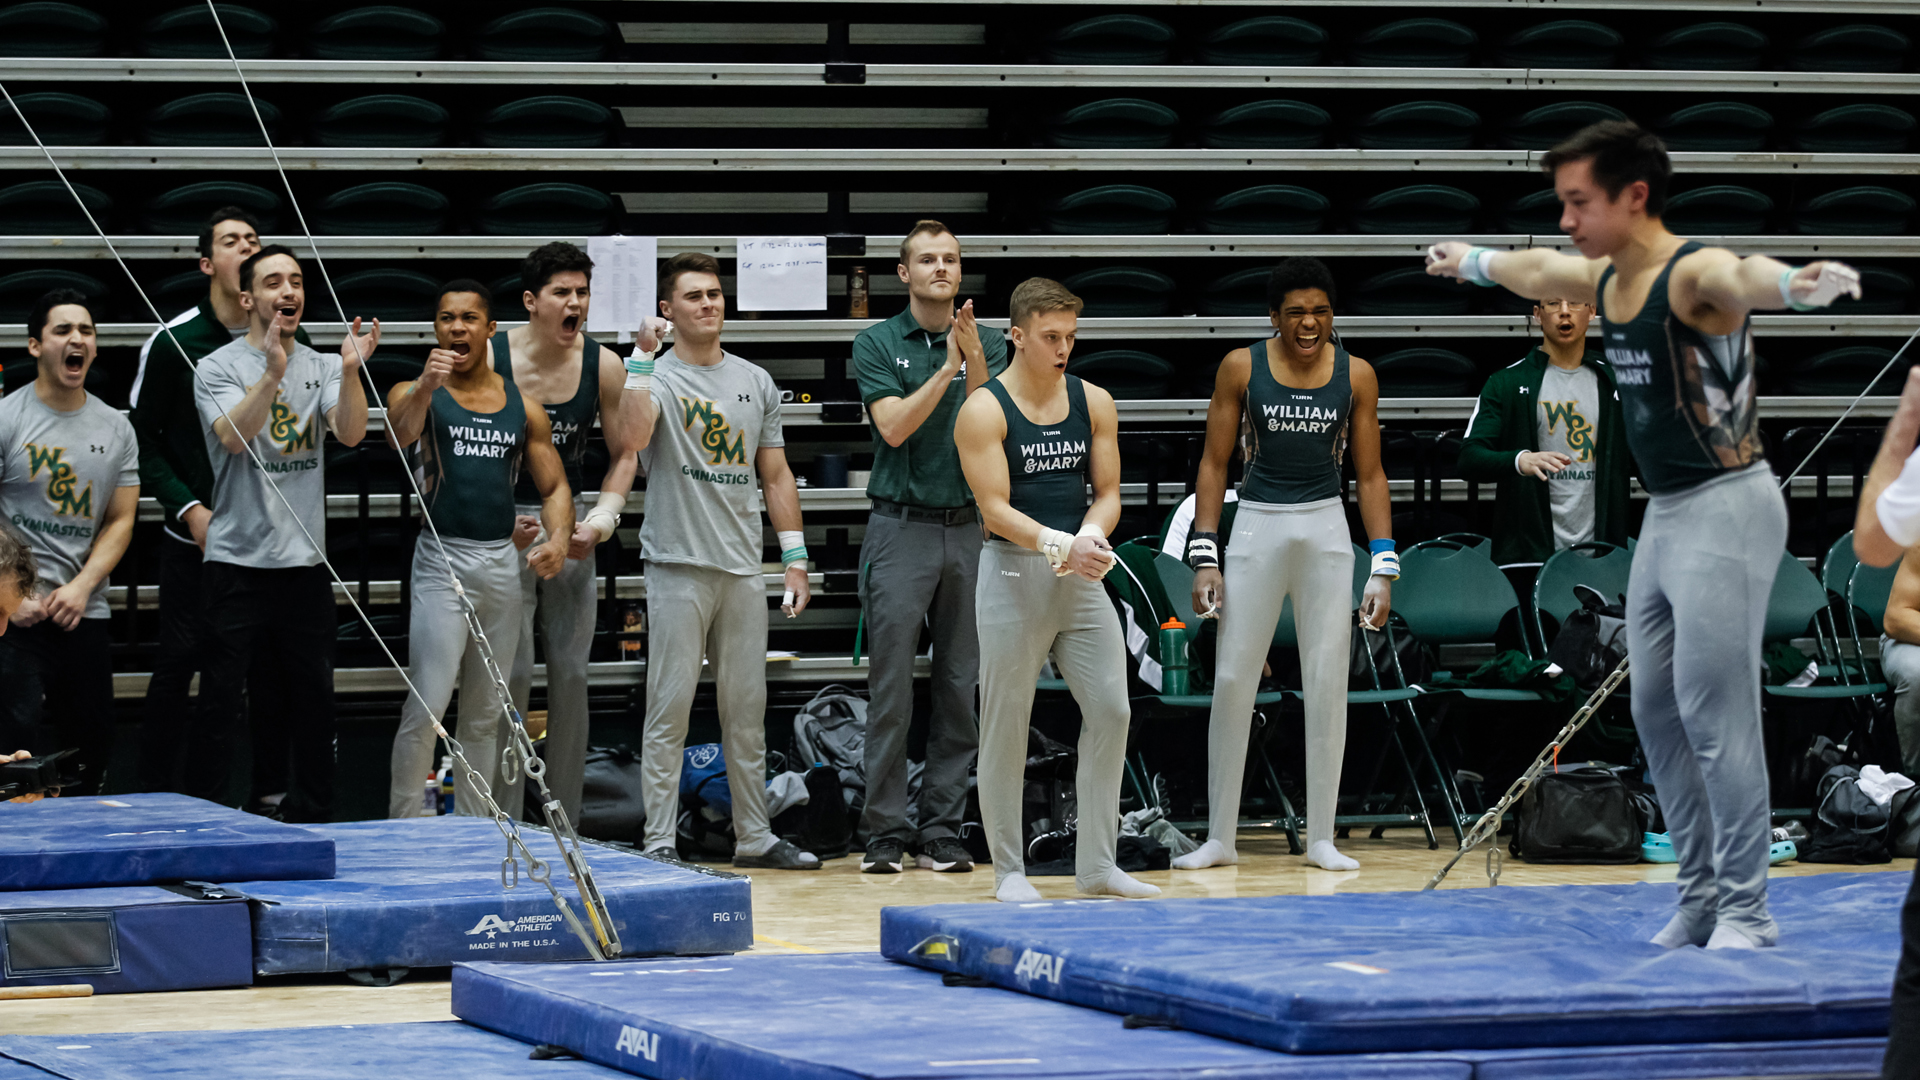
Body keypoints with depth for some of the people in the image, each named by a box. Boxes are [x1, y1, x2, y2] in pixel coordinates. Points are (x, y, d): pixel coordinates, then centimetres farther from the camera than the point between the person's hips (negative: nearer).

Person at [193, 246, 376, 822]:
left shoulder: (322, 367, 10)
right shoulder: (218, 367, -2)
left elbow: (350, 432, -6)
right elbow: (234, 436, -19)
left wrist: (351, 370, -22)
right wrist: (273, 371, -31)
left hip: (306, 560, 4)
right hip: (238, 559, -4)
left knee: (313, 699, 8)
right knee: (222, 704, -3)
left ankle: (311, 816, 18)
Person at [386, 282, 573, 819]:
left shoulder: (522, 407, 11)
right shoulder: (416, 392, 0)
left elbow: (554, 486, 15)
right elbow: (399, 434, -23)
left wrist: (558, 538, -5)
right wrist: (426, 387, -43)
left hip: (503, 563, 5)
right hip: (442, 560, -5)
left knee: (486, 715, 10)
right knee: (426, 709, -14)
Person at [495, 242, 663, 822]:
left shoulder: (603, 365, -2)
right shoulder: (489, 359, -10)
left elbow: (625, 453, 8)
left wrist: (602, 517, -7)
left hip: (571, 525, 3)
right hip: (505, 525, -3)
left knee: (571, 675, 4)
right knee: (513, 674, -8)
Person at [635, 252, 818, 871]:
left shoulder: (756, 383, 13)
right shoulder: (657, 376, -3)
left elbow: (776, 476, 17)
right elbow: (632, 437, -25)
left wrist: (796, 558, 10)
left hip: (743, 568, 5)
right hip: (678, 565, -5)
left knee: (746, 710, 9)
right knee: (670, 709, -4)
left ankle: (754, 837, 16)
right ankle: (659, 843, -2)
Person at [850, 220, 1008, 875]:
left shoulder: (988, 344, 8)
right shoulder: (877, 344, 3)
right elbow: (894, 426, -10)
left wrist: (974, 361, -17)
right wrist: (946, 369, -15)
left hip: (970, 527, 3)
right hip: (901, 526, -3)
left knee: (961, 690, 3)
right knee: (891, 690, -5)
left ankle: (941, 829, 8)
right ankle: (885, 833, -1)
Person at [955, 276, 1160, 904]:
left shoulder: (1094, 403, 8)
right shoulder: (984, 410, -7)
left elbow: (1108, 491, 8)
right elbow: (995, 508, -14)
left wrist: (1091, 535, -14)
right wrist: (1057, 546, -28)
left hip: (1082, 577, 5)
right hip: (1014, 572, -5)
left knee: (1110, 710, -1)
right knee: (1005, 724, 0)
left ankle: (1096, 865, 8)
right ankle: (1008, 870, 9)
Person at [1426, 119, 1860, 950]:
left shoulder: (1694, 274, -19)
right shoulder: (1602, 280, 9)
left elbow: (1743, 278, -44)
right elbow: (1533, 270, 32)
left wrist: (1795, 283, -66)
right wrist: (1469, 262, 51)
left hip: (1726, 510, -10)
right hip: (1664, 513, 10)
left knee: (1714, 711, -12)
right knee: (1657, 712, 11)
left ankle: (1745, 910, -6)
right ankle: (1702, 898, 18)